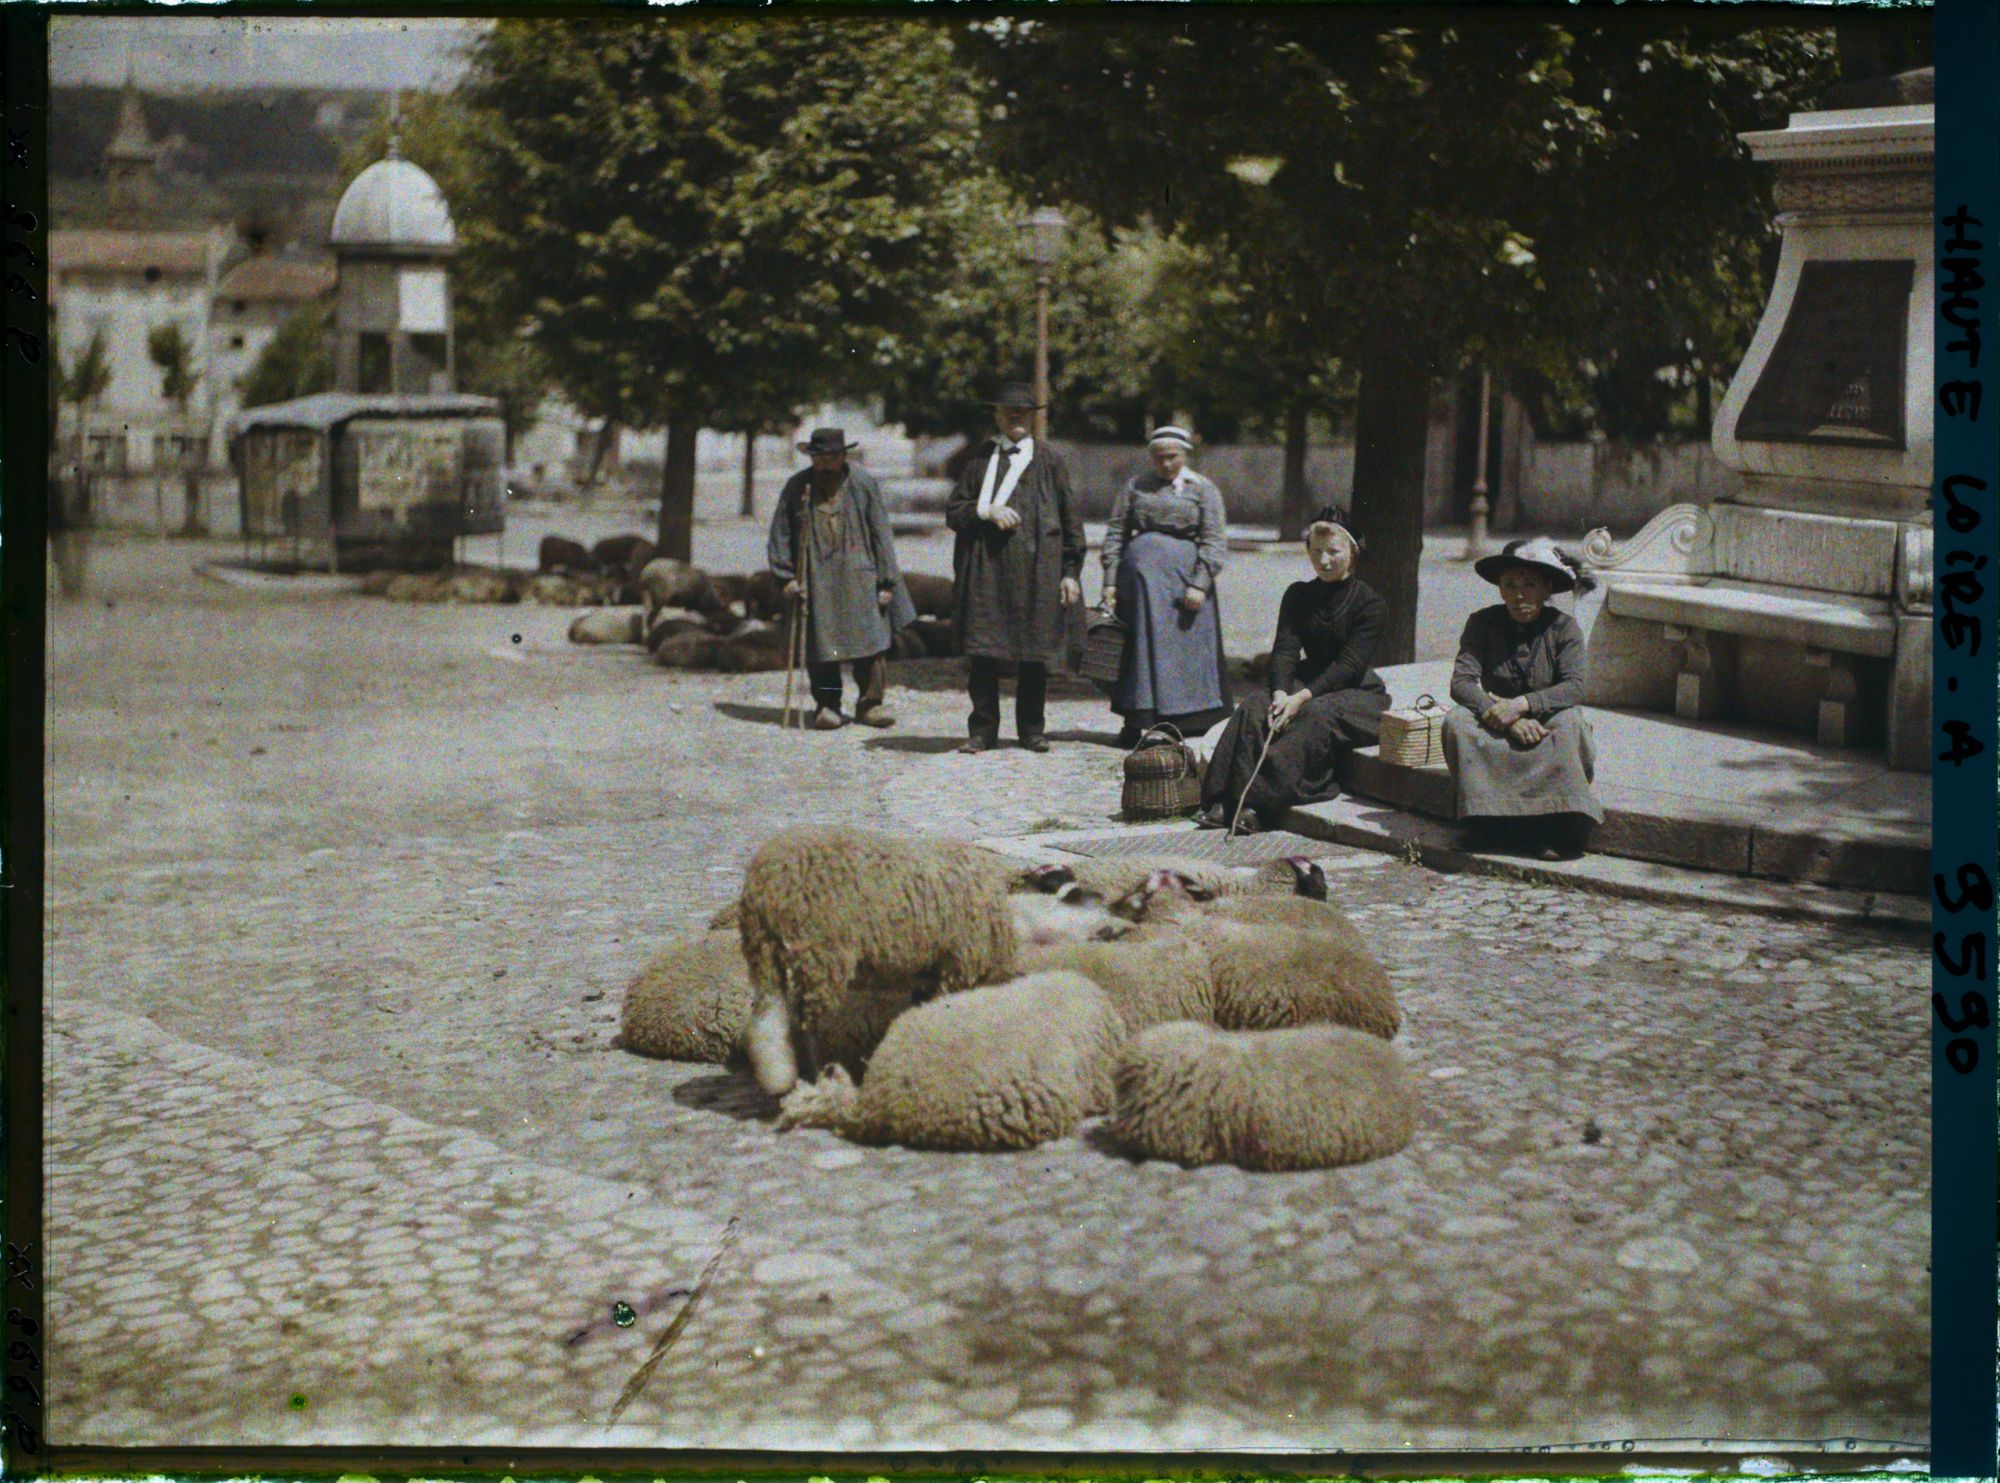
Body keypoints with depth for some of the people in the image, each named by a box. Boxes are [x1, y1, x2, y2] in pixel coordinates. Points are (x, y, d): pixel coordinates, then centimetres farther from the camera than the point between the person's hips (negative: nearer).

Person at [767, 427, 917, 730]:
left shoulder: (864, 484, 3)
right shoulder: (797, 487, 5)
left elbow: (881, 534, 4)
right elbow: (780, 535, 8)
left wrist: (886, 582, 0)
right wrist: (786, 576, 0)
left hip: (860, 578, 0)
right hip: (814, 581, 0)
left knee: (871, 638, -5)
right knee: (820, 643, -1)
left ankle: (870, 703, 6)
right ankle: (826, 705, 9)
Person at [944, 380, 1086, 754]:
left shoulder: (1048, 459, 9)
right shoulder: (981, 457, 11)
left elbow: (1070, 517, 8)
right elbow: (954, 511, 9)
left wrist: (1070, 571, 2)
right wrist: (987, 512, -11)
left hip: (1036, 566, 0)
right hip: (986, 567, 1)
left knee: (1034, 654, 3)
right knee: (983, 651, -2)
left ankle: (1032, 730, 13)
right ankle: (983, 730, 6)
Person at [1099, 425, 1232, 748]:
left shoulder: (1203, 489, 4)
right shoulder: (1134, 487, 10)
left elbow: (1214, 541, -1)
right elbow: (1116, 533, 9)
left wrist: (1200, 585, -12)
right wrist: (1110, 581, 1)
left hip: (1183, 577, -2)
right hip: (1140, 573, 2)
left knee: (1183, 647, -2)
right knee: (1137, 645, 3)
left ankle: (1185, 725, 4)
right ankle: (1133, 724, 8)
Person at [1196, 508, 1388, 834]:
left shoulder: (1369, 602, -6)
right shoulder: (1298, 596, 10)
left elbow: (1350, 664, -16)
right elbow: (1285, 649, -3)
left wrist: (1303, 696, -28)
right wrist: (1281, 693, -23)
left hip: (1358, 692, -4)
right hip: (1310, 683, 5)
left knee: (1316, 713, -37)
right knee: (1256, 704, -25)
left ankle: (1262, 802, -45)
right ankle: (1226, 800, -37)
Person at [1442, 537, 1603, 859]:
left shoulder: (1563, 627, -4)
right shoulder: (1483, 623, -2)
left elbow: (1574, 688, -18)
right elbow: (1461, 683, -15)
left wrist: (1522, 705, -33)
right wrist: (1505, 717, -31)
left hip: (1546, 728, -1)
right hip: (1494, 730, 1)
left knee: (1568, 721, -33)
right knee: (1457, 721, -28)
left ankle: (1562, 829, -32)